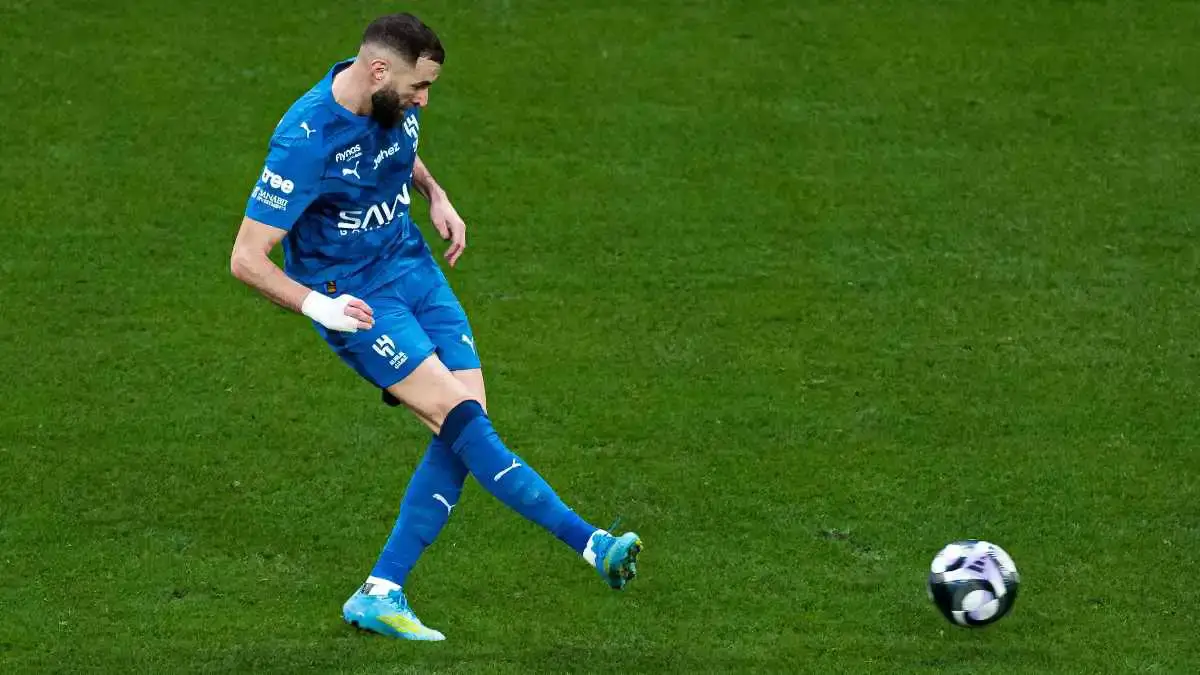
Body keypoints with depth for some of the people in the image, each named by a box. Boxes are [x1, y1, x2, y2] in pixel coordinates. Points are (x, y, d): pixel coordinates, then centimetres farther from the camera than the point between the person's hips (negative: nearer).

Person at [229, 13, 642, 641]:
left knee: (464, 432, -6)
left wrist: (436, 197, 7)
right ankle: (590, 543, -22)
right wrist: (317, 306, -33)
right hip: (356, 298, -7)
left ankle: (380, 596, -3)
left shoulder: (396, 106, -1)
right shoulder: (305, 139, -23)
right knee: (460, 417, -20)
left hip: (413, 266, 8)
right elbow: (246, 258, -20)